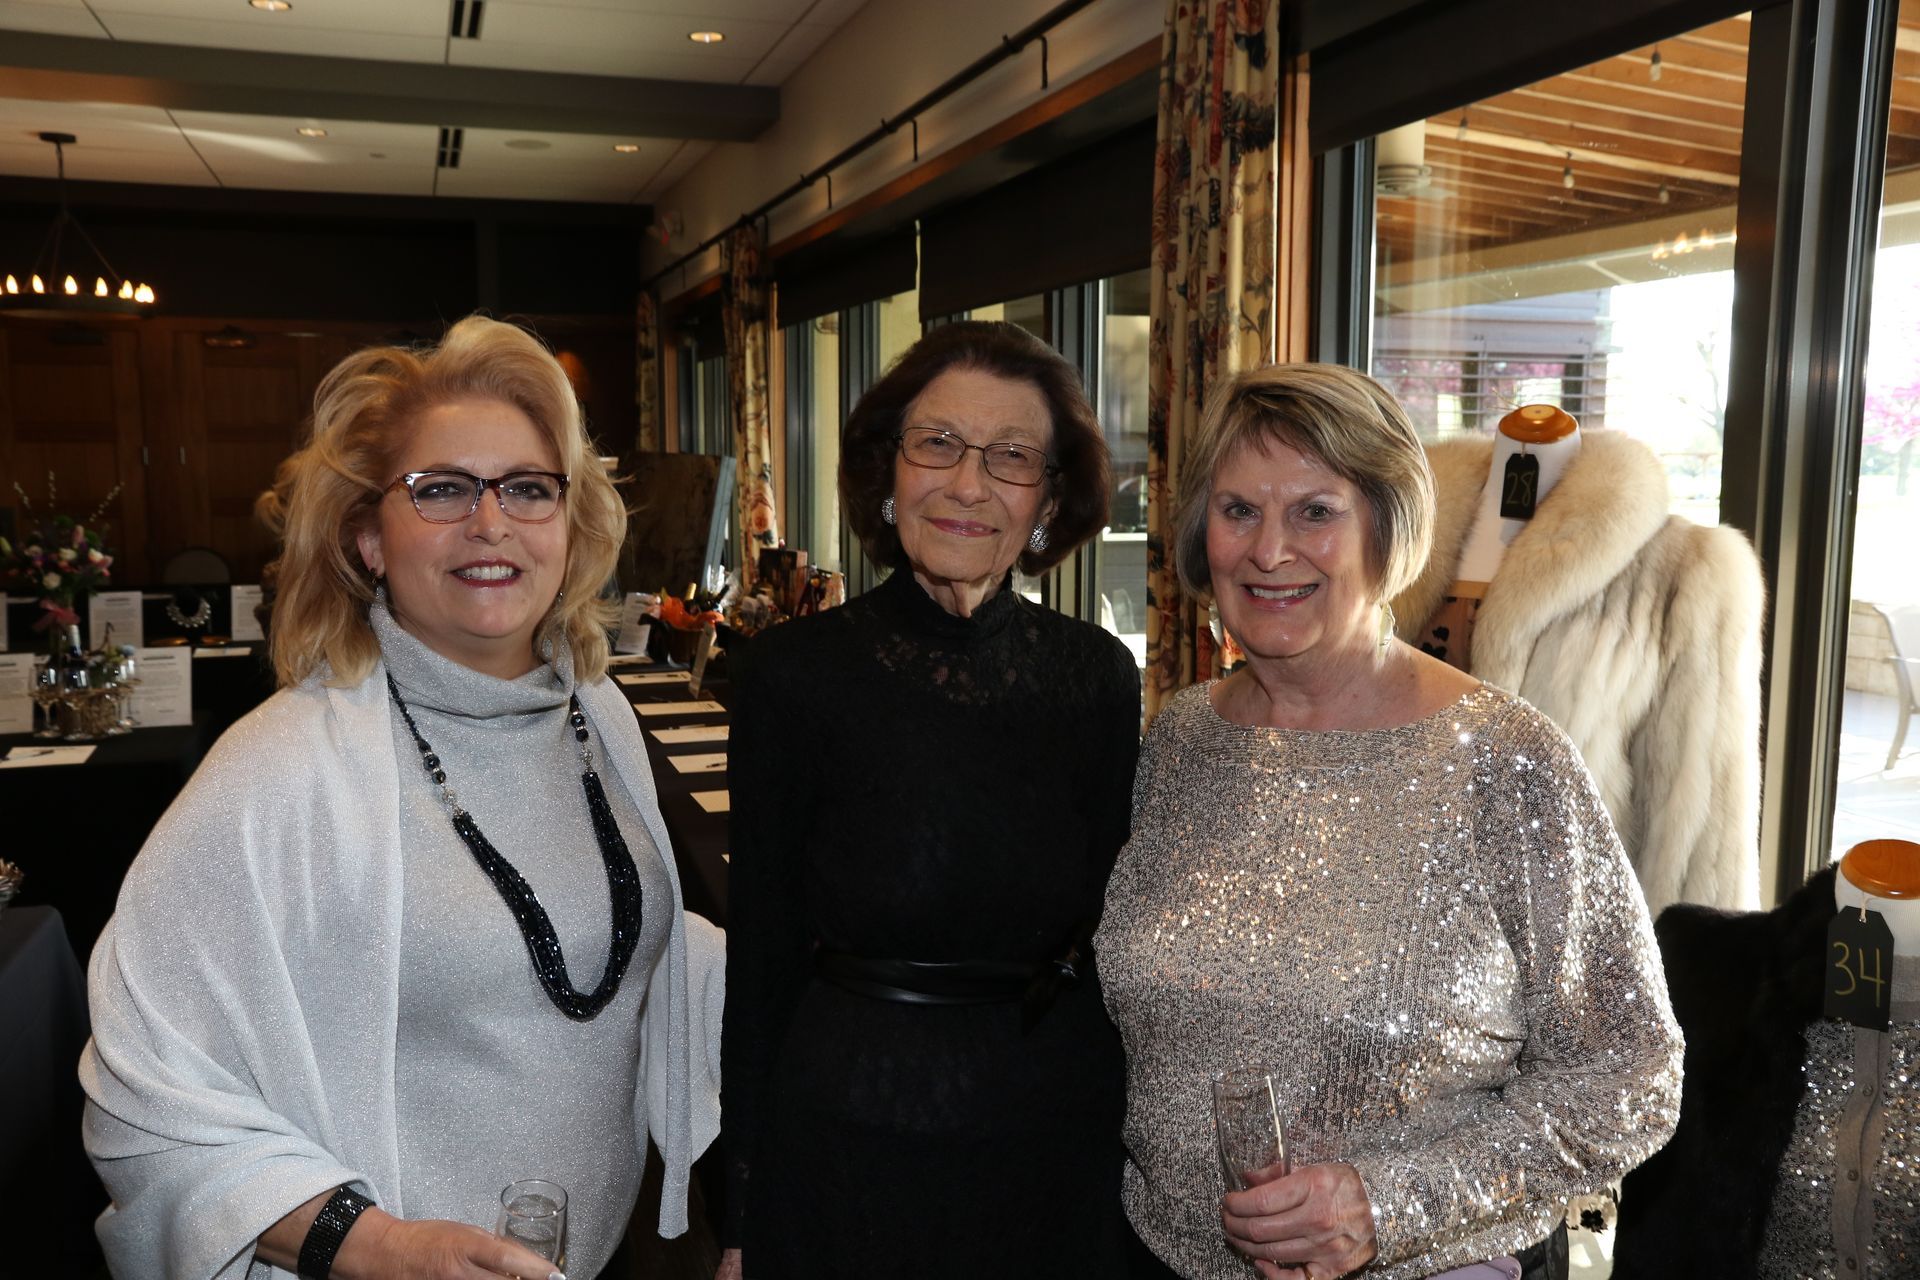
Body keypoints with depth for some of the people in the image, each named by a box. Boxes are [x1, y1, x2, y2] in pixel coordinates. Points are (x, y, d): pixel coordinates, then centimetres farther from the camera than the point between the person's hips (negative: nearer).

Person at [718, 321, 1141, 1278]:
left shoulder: (1097, 674, -3)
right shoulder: (793, 672, -11)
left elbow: (1113, 930, 4)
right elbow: (761, 953, -7)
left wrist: (1130, 1148, 4)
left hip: (1060, 1135, 3)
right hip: (846, 1144, -2)